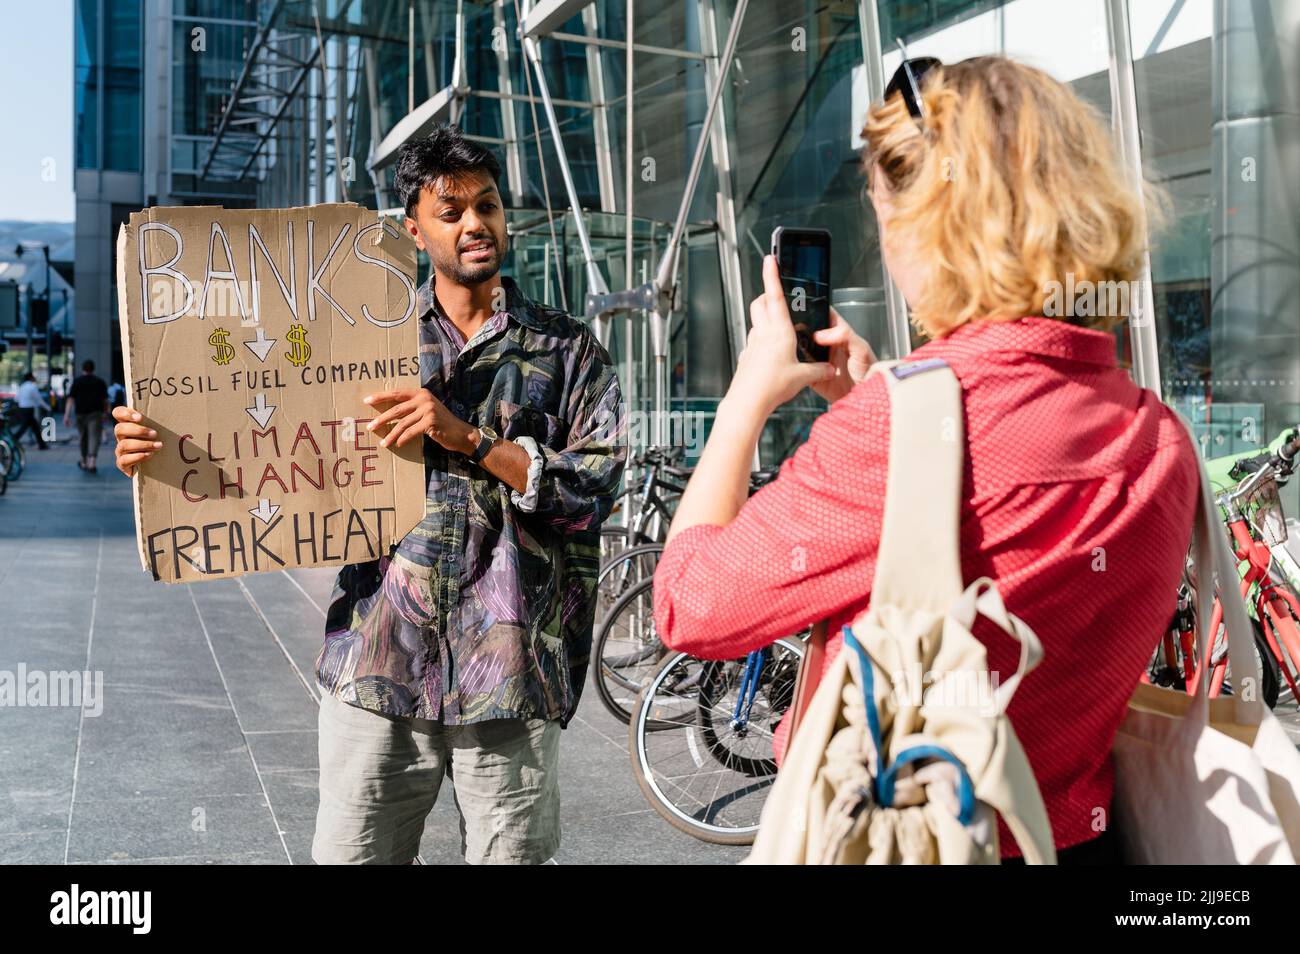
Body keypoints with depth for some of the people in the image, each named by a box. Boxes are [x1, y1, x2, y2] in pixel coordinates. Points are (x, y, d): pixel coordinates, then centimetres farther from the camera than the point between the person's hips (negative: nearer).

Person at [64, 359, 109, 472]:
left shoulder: (77, 381, 2)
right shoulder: (100, 381, 5)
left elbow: (70, 399, -5)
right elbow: (105, 400, 6)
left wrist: (67, 415, -8)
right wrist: (106, 413, 19)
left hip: (81, 413, 1)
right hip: (96, 413, -1)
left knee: (84, 438, 17)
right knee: (94, 437, -8)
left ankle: (84, 462, 30)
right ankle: (91, 462, -25)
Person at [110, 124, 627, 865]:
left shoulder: (569, 350, 7)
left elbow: (597, 489, -4)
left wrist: (469, 438, -14)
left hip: (511, 674, -1)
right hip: (379, 663, 2)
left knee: (513, 854, 8)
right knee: (351, 854, 6)